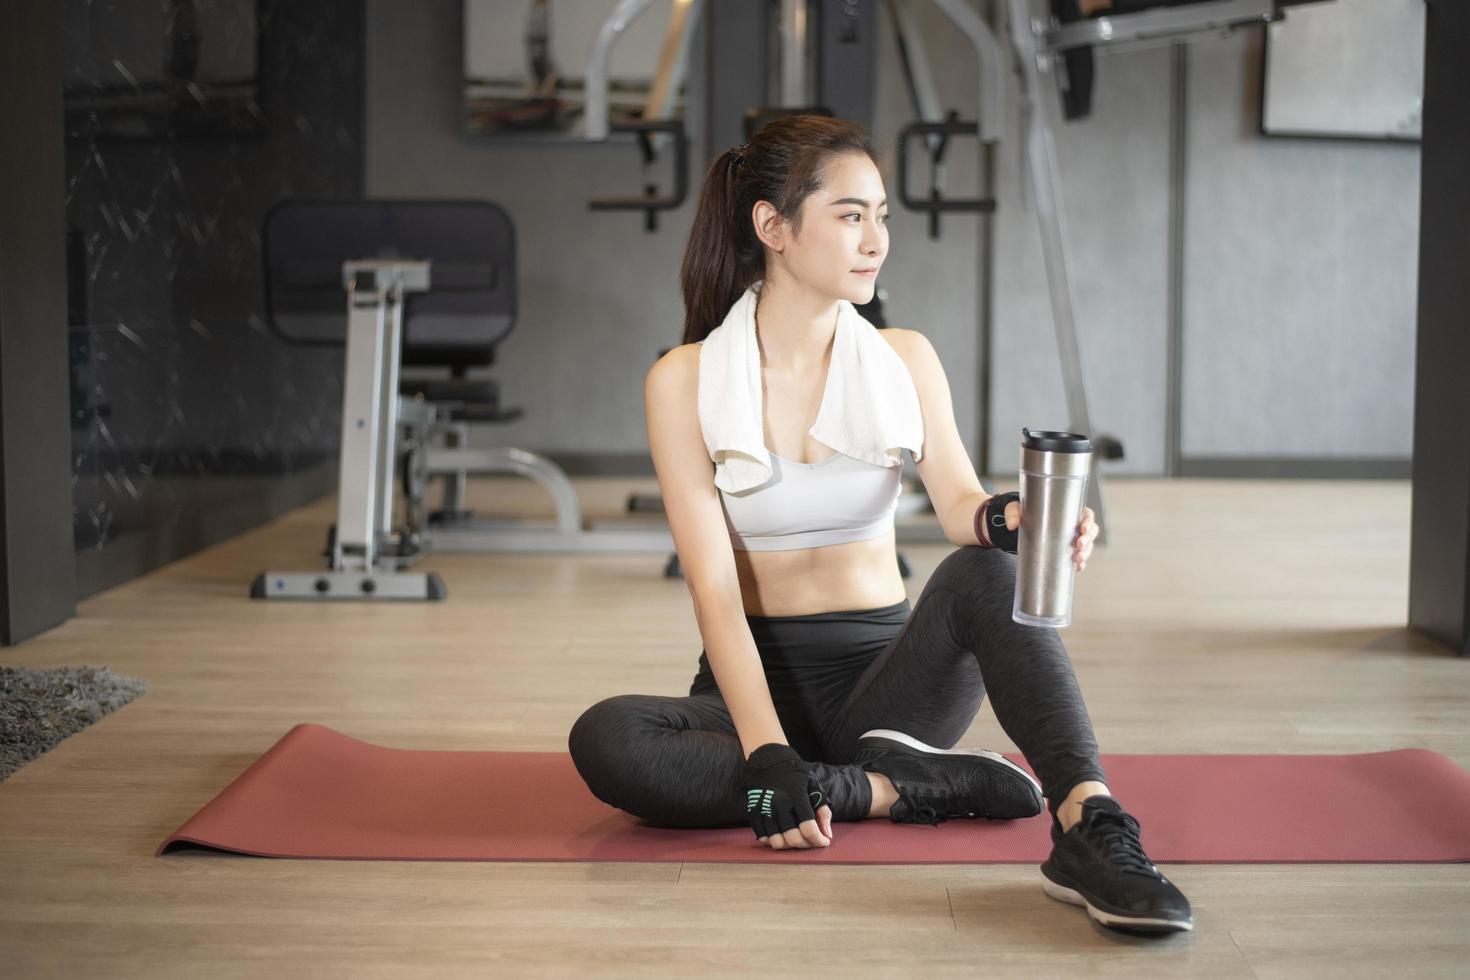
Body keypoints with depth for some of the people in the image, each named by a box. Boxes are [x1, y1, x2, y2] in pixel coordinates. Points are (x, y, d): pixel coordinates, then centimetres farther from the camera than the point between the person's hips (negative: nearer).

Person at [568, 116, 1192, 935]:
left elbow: (960, 504, -12)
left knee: (985, 571, -29)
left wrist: (1007, 518, -38)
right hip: (757, 677, -1)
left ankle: (1091, 828, -42)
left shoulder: (904, 359, 4)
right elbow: (714, 586, -12)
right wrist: (768, 754, -25)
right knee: (605, 741, -32)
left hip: (883, 669, 1)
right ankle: (895, 789, -24)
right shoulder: (685, 381, -4)